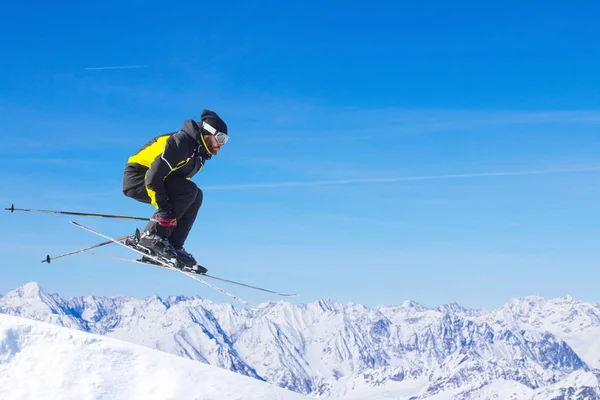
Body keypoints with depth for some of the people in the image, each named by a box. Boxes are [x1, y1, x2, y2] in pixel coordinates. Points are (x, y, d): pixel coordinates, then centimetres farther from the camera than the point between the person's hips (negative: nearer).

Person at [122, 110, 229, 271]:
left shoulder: (200, 152, 6)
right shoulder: (181, 143, -24)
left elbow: (180, 189, 16)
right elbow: (153, 177, -29)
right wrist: (165, 210, -25)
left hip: (151, 178, 9)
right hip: (137, 178, -9)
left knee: (195, 196, 0)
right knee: (189, 190, -24)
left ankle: (173, 246, 1)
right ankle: (151, 236, -20)